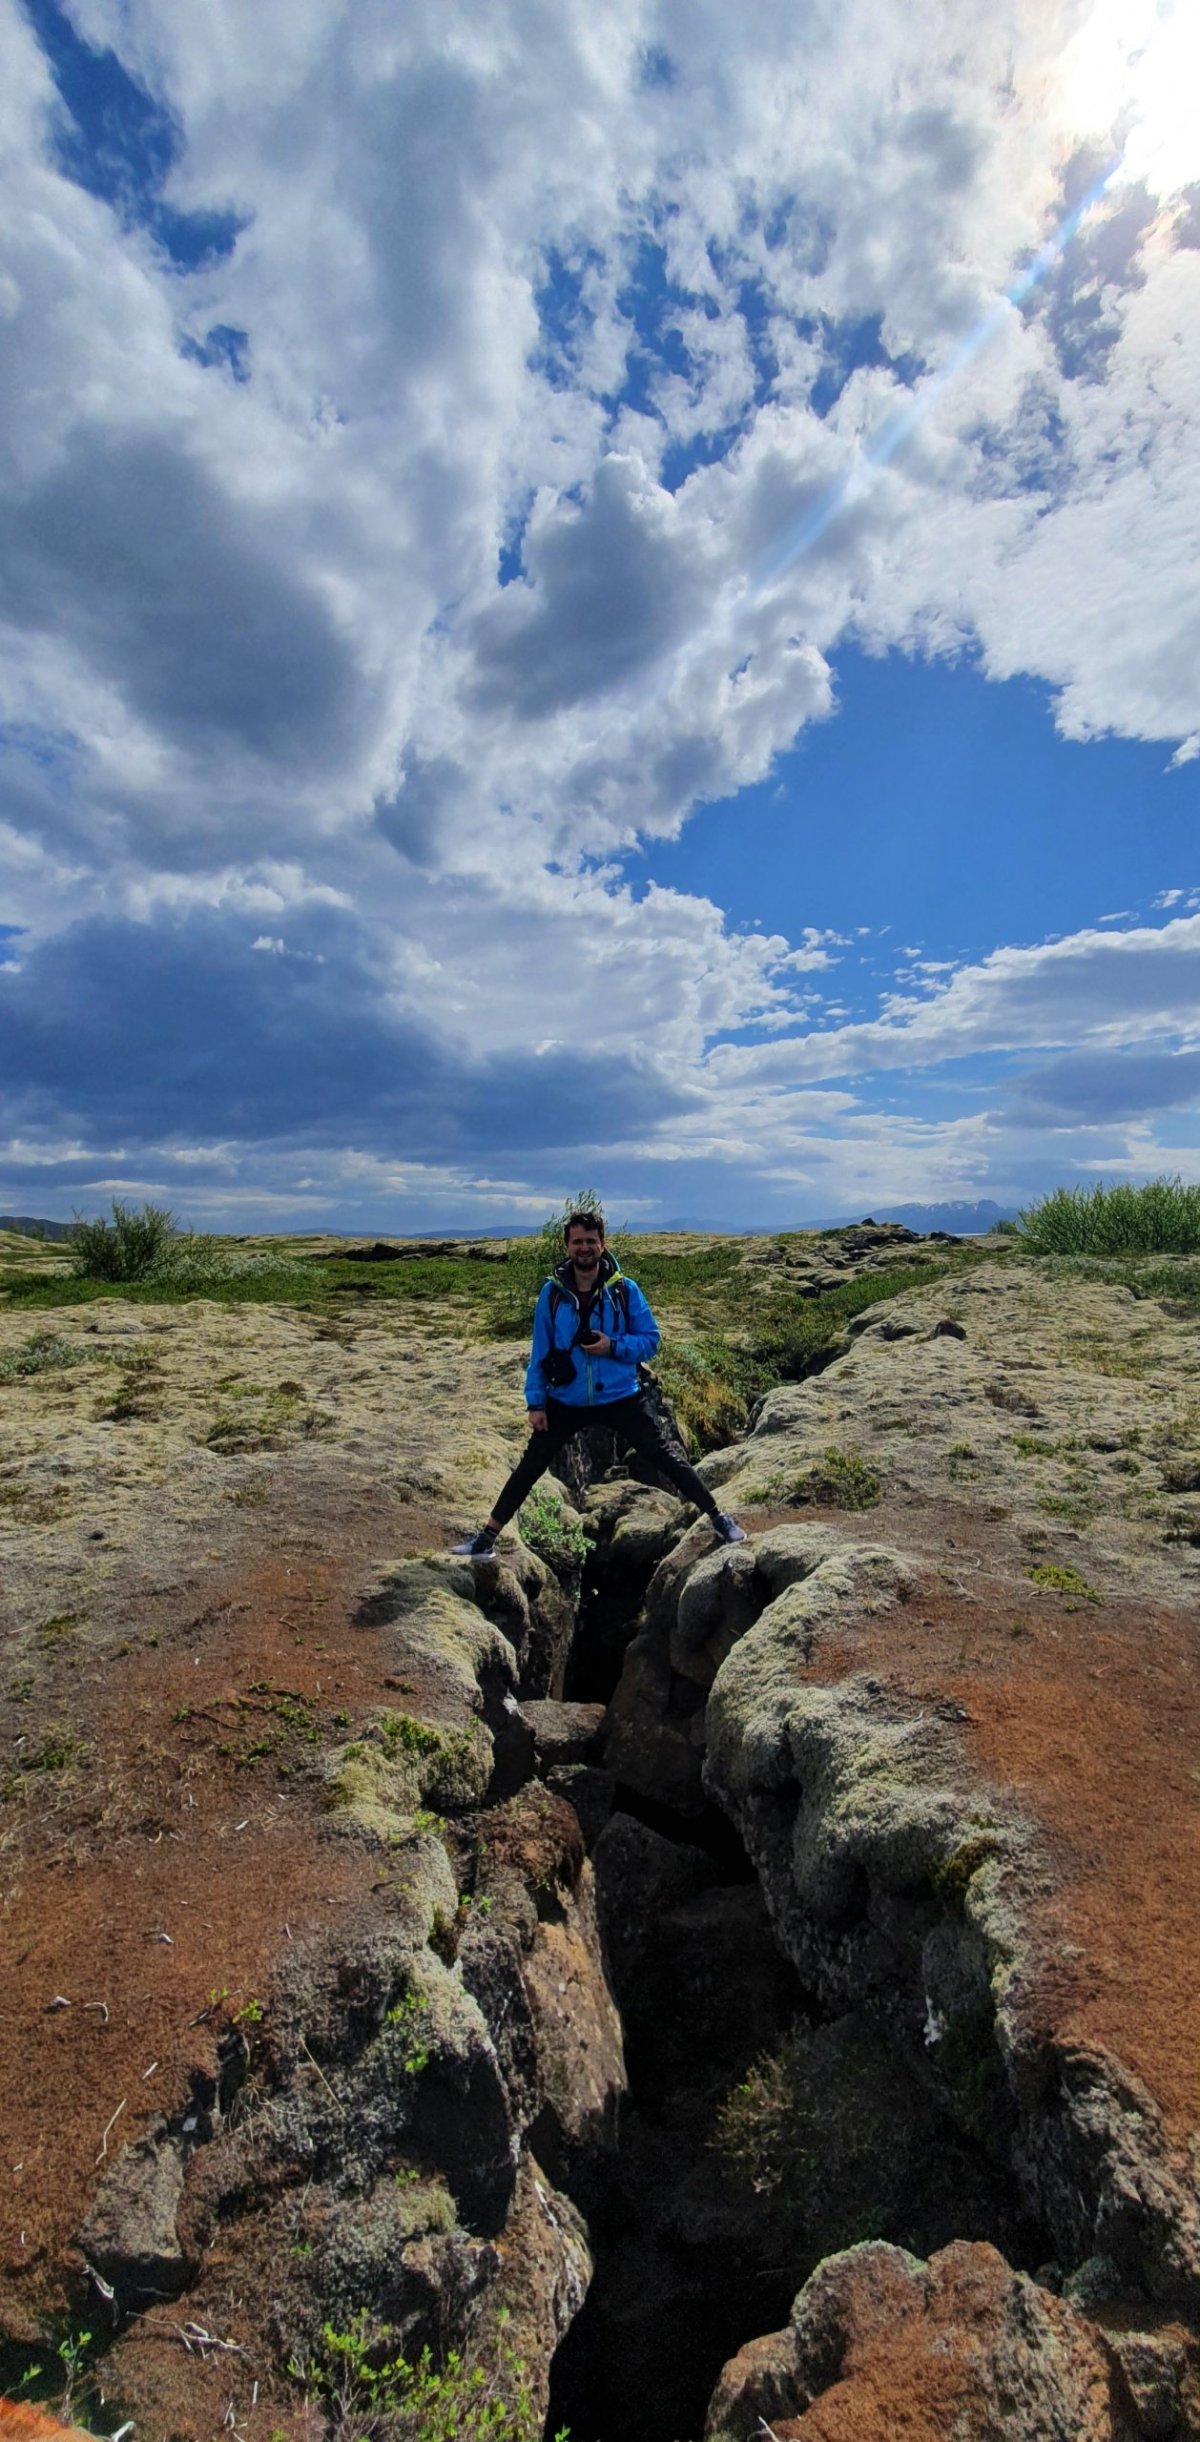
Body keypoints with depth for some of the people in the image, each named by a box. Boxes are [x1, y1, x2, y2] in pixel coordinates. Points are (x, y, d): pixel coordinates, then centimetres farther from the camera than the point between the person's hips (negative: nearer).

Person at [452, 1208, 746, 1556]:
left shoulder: (625, 1290, -8)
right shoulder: (552, 1292, -5)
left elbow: (650, 1340, -3)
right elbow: (540, 1351, 0)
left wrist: (613, 1346, -19)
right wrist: (535, 1401, -3)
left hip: (621, 1398, -1)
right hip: (566, 1402, 1)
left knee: (666, 1458, 3)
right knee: (528, 1468, 9)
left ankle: (718, 1518, 20)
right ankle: (487, 1536, 23)